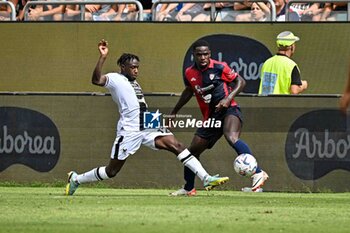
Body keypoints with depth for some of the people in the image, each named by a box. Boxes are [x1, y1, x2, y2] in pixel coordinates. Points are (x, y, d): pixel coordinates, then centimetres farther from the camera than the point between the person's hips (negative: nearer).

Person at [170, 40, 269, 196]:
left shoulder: (219, 68, -9)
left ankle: (258, 173, -41)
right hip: (210, 117, 6)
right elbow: (188, 91, 26)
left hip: (229, 111, -6)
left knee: (231, 137, -36)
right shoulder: (189, 73, 5)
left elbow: (240, 82, -2)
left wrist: (228, 98, -17)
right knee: (192, 151, 9)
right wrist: (174, 112, 31)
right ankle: (188, 188, 30)